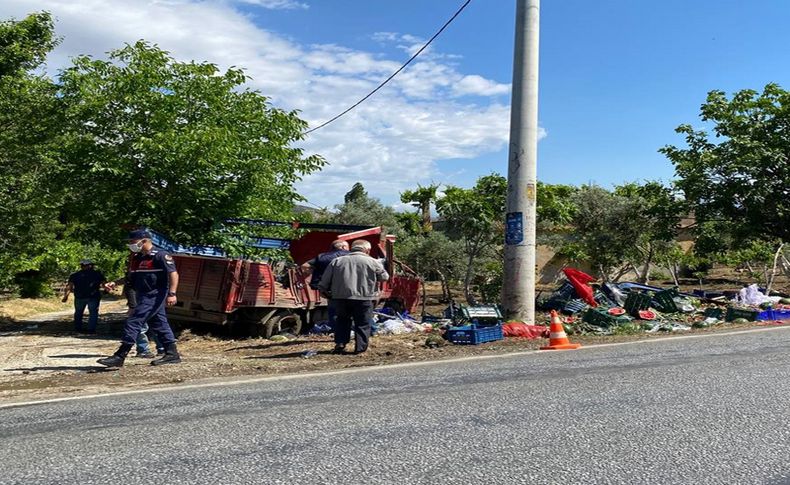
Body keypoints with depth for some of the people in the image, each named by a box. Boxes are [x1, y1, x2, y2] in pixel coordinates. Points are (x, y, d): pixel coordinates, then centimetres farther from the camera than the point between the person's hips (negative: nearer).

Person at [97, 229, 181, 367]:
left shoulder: (160, 256, -12)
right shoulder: (136, 257, 14)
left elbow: (173, 274, -17)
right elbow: (131, 277, 25)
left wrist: (172, 294, -24)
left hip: (154, 295, -9)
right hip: (143, 296, 9)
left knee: (133, 323, -11)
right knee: (159, 325, 10)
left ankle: (119, 357, -7)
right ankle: (172, 354, 16)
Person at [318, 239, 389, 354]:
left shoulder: (337, 261, 9)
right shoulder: (373, 262, 1)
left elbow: (325, 281, 9)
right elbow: (384, 277, 10)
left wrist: (324, 290, 23)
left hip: (341, 297, 3)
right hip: (364, 298, -3)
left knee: (342, 320, 20)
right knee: (363, 323, 9)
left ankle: (340, 344, 11)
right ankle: (360, 347, 6)